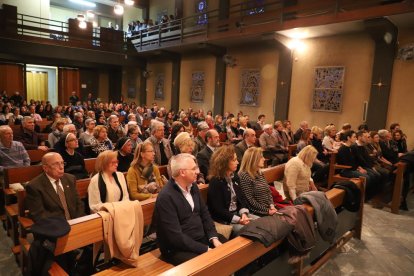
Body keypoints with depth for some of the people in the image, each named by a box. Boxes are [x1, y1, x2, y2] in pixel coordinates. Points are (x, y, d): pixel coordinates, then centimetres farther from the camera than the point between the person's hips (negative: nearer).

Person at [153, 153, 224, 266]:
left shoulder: (192, 186, 3)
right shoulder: (166, 197, -23)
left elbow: (204, 213, 9)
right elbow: (176, 237, -24)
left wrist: (214, 238, -6)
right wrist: (205, 249, -22)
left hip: (202, 239, 8)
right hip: (178, 249, -7)